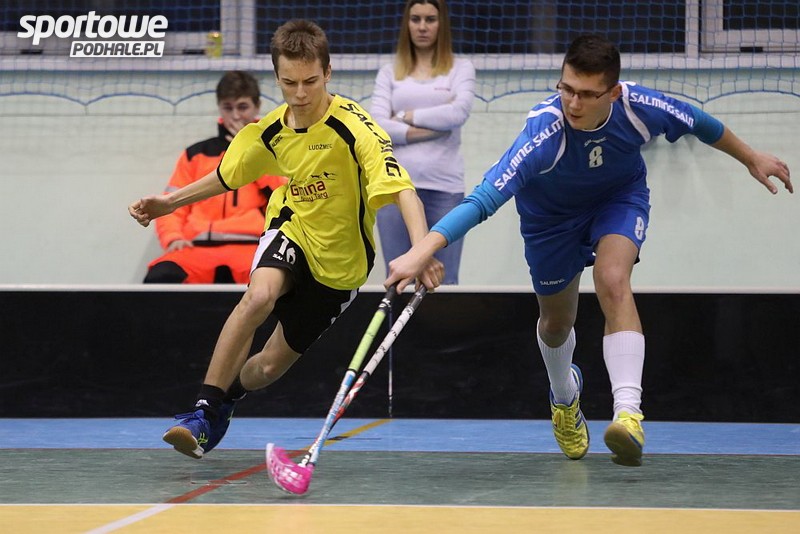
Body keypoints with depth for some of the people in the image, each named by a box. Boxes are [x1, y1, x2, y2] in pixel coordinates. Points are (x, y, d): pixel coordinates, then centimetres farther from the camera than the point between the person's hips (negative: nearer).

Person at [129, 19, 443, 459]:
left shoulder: (354, 128, -25)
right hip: (292, 229, 2)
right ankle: (204, 414, -24)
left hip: (339, 260, -2)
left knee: (271, 365, 4)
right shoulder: (270, 131, -9)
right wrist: (169, 203, 5)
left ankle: (228, 395, 41)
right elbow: (226, 177, 11)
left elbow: (402, 191, -36)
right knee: (259, 295, -33)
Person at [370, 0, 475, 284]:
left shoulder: (460, 68, 9)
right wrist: (431, 130, -9)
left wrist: (406, 116, -4)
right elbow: (377, 127, -2)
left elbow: (459, 112, -9)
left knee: (444, 282, 0)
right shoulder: (389, 72, 12)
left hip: (444, 186, -1)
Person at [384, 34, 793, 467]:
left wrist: (752, 158, 6)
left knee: (613, 283, -29)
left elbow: (700, 124, -10)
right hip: (551, 214, 0)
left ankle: (628, 412, -37)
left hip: (620, 196, 0)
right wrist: (421, 251, -65)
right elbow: (485, 197, -52)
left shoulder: (640, 107, -34)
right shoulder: (545, 131, -44)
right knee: (557, 320, 16)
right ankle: (564, 396, 52)